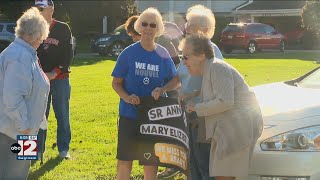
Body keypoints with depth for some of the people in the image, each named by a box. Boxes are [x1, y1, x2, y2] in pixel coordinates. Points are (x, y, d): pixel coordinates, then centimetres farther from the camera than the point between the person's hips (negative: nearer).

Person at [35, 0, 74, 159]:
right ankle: (38, 149, 12)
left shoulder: (63, 28, -1)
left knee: (63, 115, 3)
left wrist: (55, 73, -12)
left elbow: (68, 55, -3)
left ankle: (63, 149, 13)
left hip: (60, 79, -1)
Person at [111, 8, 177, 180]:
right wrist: (126, 97, -21)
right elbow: (116, 83, -2)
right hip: (129, 114, -2)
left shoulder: (163, 55, -1)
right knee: (125, 159, 1)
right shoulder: (128, 53, -6)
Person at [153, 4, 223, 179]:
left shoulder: (211, 50, -12)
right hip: (189, 114, 9)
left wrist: (193, 94, -25)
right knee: (193, 160, 17)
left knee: (204, 160, -5)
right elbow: (179, 77, 18)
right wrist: (163, 89, 2)